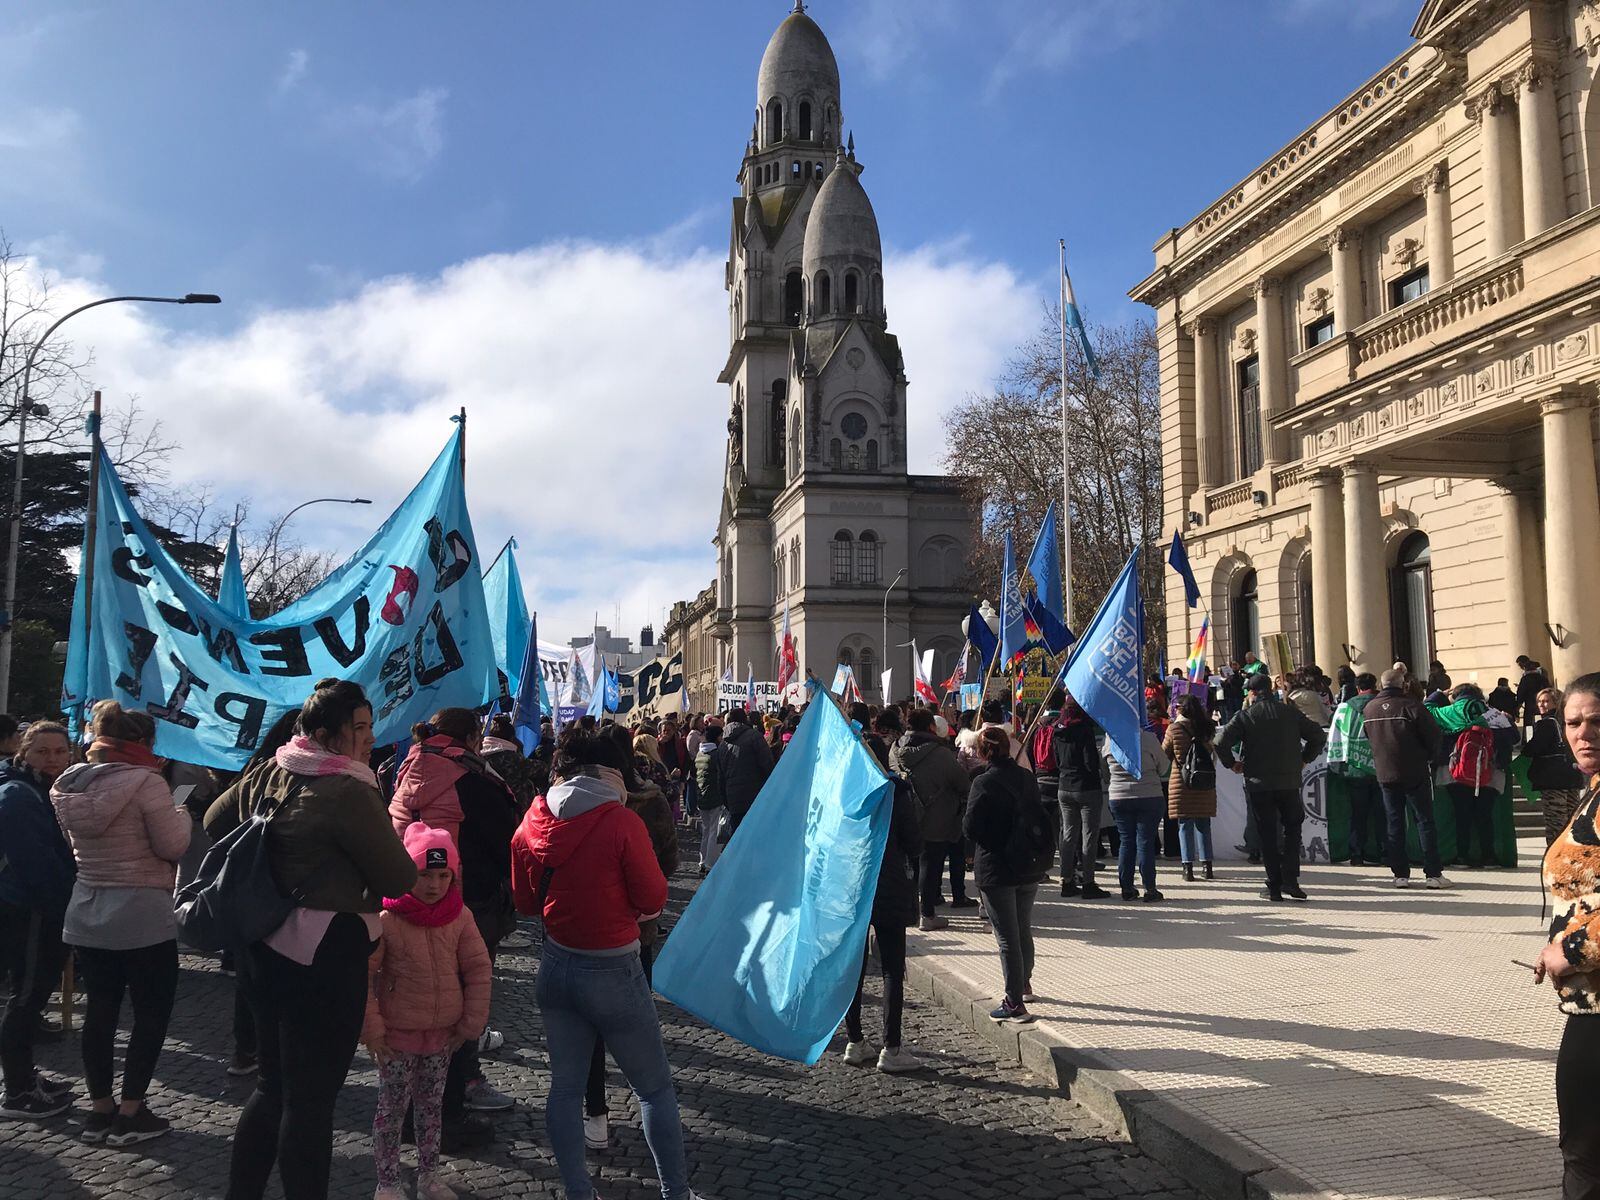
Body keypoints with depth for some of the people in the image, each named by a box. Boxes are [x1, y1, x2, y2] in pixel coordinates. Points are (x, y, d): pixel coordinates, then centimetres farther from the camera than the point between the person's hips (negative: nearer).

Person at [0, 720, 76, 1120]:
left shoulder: (48, 791, 12)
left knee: (35, 992, 17)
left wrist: (71, 904, 6)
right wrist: (69, 905, -17)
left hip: (42, 910, 9)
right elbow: (36, 862, -22)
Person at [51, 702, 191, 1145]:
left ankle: (100, 1109, 20)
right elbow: (173, 846, -15)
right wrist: (182, 816, 3)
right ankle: (129, 1113, 7)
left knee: (100, 1010, 13)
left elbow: (75, 843, 18)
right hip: (142, 915, -7)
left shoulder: (69, 785, 6)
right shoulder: (145, 782, -17)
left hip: (87, 913, 7)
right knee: (152, 1011, 5)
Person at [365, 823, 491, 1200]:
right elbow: (361, 975, -13)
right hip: (397, 1034, -4)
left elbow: (478, 969, 2)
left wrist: (472, 1022, 1)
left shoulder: (459, 917, -5)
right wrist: (371, 1029, -12)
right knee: (392, 1108, 7)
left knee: (431, 1105, 16)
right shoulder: (387, 919, -17)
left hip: (443, 1033, 4)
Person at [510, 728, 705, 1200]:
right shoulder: (622, 822, -19)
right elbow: (653, 898, -12)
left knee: (564, 1085, 15)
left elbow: (526, 899, 8)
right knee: (655, 1086, 10)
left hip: (556, 966, 5)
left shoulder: (531, 824, -3)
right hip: (613, 971, -5)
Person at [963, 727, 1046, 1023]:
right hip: (1029, 867, 7)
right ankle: (1024, 985, 41)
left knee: (1007, 937, 0)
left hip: (997, 870, -6)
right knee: (1024, 931, 23)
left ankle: (1015, 1004, 4)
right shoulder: (1027, 777, 3)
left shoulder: (984, 783, -17)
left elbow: (970, 828, -18)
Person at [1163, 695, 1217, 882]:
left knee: (1185, 824, 2)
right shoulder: (1208, 728, 3)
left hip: (1181, 782, -3)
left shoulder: (1174, 729, -9)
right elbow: (1214, 753, 12)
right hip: (1206, 782, 3)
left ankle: (1188, 868, 0)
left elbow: (1164, 753, 2)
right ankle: (1207, 866, 15)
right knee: (1203, 824, 12)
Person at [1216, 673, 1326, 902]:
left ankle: (1274, 886, 7)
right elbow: (1318, 734, 5)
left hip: (1258, 783, -1)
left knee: (1267, 834, 6)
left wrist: (1231, 764, 1)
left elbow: (1221, 741, -13)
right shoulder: (1290, 712, 4)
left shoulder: (1246, 716, -3)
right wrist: (1304, 759, 13)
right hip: (1289, 782, 1)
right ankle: (1290, 879, 3)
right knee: (1292, 827, 15)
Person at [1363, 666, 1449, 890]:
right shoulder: (1411, 706, -14)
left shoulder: (1369, 709, 1)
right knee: (1425, 821, 3)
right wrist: (1428, 757, 8)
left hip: (1385, 773, 4)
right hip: (1415, 773, -4)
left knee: (1395, 823, 9)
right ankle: (1434, 874, 3)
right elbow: (1433, 735, -9)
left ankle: (1400, 874, 8)